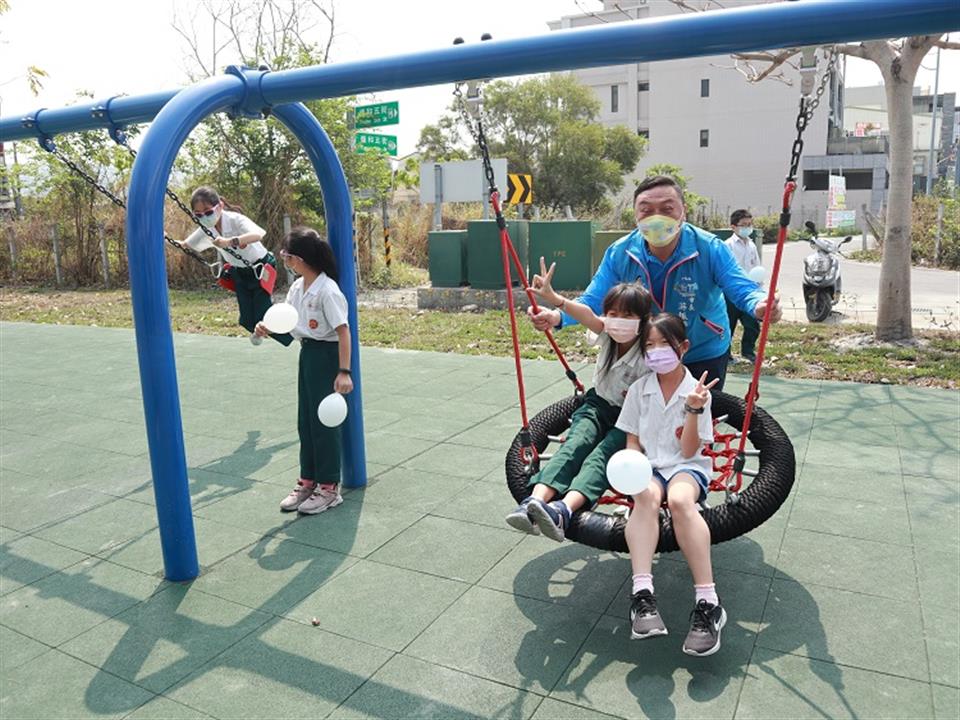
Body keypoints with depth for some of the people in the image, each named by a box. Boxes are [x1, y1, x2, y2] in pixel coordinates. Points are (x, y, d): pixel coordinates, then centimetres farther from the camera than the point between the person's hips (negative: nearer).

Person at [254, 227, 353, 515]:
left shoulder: (327, 290, -20)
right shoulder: (297, 287, 6)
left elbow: (343, 331, -21)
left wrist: (344, 372, -25)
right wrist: (268, 328, -7)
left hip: (326, 355, -8)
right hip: (307, 353, 9)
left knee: (324, 421, 0)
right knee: (305, 420, 14)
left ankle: (329, 487, 14)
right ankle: (308, 481, 27)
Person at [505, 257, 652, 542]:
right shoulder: (607, 335, -11)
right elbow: (587, 316, -32)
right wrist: (554, 298, -50)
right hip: (599, 404, 3)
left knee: (604, 452, -32)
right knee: (575, 443, -27)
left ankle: (563, 511, -55)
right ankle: (535, 501, -49)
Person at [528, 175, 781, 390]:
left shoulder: (711, 249, -23)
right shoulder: (619, 253, -17)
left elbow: (742, 290, -27)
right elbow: (593, 300, -18)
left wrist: (759, 306, -53)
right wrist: (557, 317, -39)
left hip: (704, 355, -2)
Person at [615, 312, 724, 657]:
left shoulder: (697, 391, -1)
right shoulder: (639, 389, 6)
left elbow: (688, 451, -6)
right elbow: (632, 441, 9)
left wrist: (694, 410, -18)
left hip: (687, 467, -1)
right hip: (648, 466, 2)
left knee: (679, 499, -37)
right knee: (646, 496, -35)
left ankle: (707, 602, -39)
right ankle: (642, 593, -47)